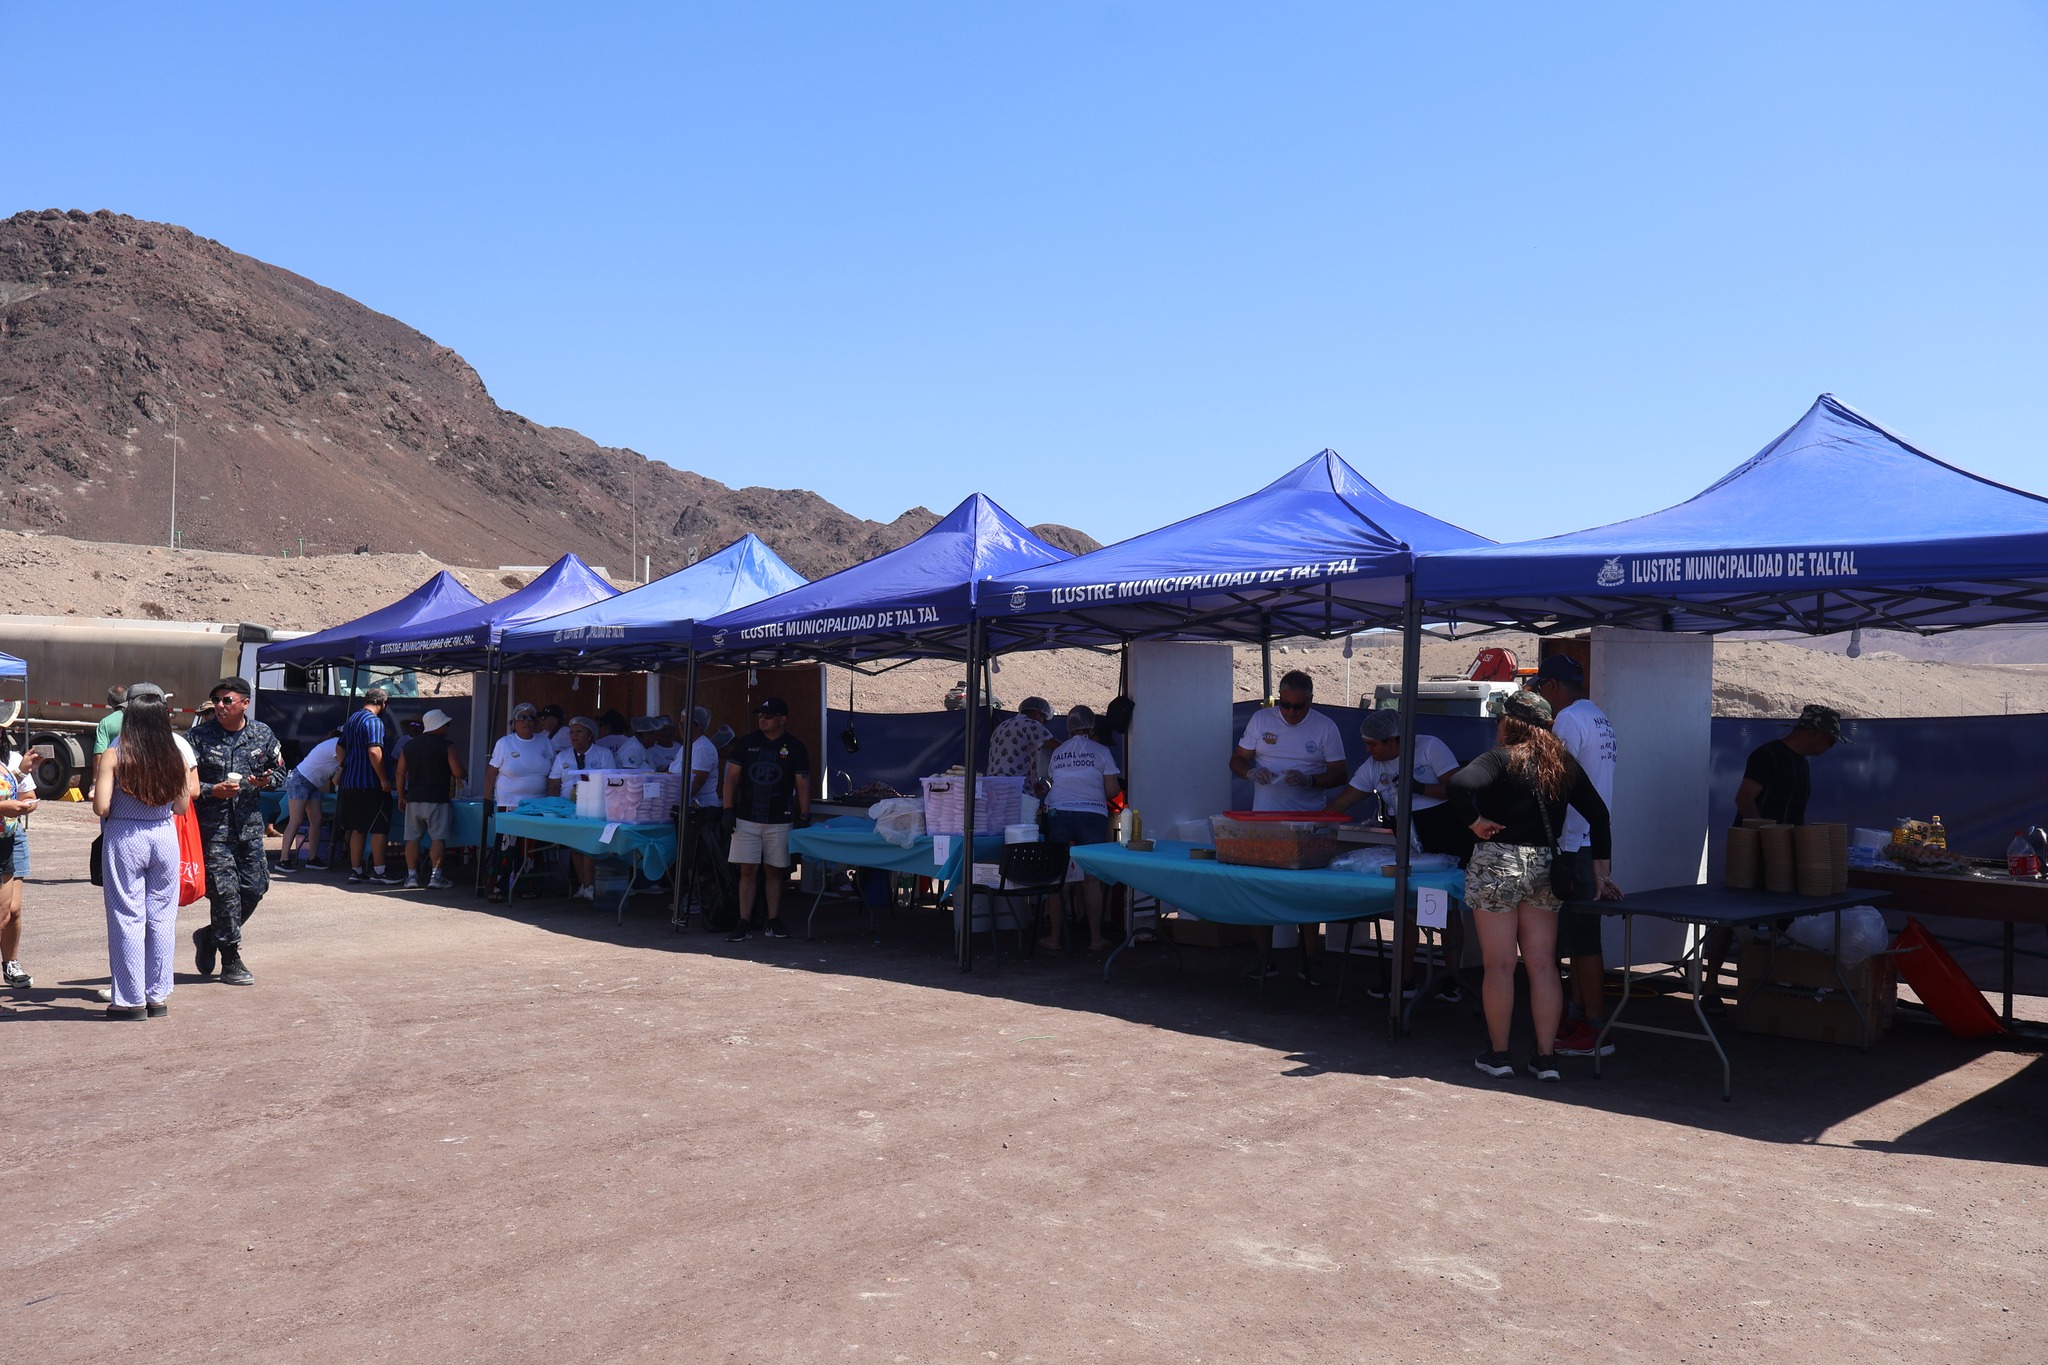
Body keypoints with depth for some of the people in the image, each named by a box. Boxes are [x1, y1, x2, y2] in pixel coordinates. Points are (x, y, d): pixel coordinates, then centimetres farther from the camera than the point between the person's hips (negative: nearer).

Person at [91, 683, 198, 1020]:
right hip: (164, 836, 3)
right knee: (162, 917, 10)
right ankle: (158, 996, 17)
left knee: (127, 917, 5)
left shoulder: (114, 755, -9)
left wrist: (96, 789, 8)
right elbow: (182, 807, 3)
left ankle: (131, 999, 10)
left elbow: (101, 807, -13)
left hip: (124, 838, -3)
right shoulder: (177, 755, -2)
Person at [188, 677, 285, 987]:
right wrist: (213, 791, -18)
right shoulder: (199, 736, -4)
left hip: (249, 826, 4)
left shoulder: (262, 734, 5)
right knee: (225, 891, -6)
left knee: (255, 887, 5)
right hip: (212, 826, -4)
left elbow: (279, 769, 16)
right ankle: (231, 963, 5)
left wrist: (267, 780, -6)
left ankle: (210, 936, 30)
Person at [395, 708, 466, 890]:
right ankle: (436, 877, -4)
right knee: (438, 838, -2)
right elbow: (459, 773, -10)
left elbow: (400, 773, 11)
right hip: (437, 799, -5)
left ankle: (411, 876, 9)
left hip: (413, 798, 5)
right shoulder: (446, 745, -7)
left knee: (412, 838, 8)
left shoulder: (409, 745, 9)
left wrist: (401, 796, 19)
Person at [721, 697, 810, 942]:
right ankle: (745, 924, 1)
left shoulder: (795, 747, 2)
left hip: (779, 821, 0)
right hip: (747, 819, 1)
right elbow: (731, 778, 7)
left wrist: (804, 816, -4)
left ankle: (773, 922, 15)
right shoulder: (746, 743, 5)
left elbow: (802, 784, 2)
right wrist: (728, 809, -3)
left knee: (776, 871, 6)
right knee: (748, 871, -2)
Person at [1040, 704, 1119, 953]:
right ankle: (1095, 938, 7)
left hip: (1058, 814, 2)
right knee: (1092, 878, 3)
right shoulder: (1101, 751, 1)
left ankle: (1055, 937, 9)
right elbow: (1112, 790, -2)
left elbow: (1055, 783, 11)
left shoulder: (1057, 753, 11)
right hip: (1092, 816, -2)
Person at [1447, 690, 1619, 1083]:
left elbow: (1457, 785, -28)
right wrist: (1600, 873, 15)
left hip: (1497, 863, -5)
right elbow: (1599, 815, 11)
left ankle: (1498, 1054, 11)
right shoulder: (1563, 764, 9)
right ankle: (1546, 1057, 11)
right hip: (1545, 867, 5)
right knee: (1543, 965, 8)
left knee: (1499, 965, 2)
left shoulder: (1501, 758, -9)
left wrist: (1475, 822, -13)